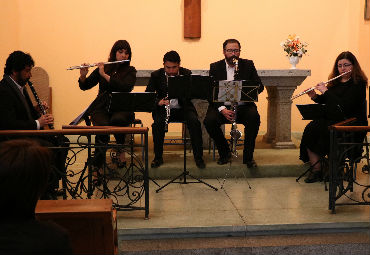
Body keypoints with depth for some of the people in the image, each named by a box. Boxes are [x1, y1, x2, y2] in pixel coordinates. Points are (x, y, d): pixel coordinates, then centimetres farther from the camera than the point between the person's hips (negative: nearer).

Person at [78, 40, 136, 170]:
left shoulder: (130, 71, 7)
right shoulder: (102, 69, 12)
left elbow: (126, 87, -14)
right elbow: (84, 86, 10)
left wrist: (105, 75, -17)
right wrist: (83, 76, -12)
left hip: (121, 109, -1)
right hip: (102, 107, 1)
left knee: (117, 120, -37)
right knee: (103, 125, -32)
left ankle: (121, 152, -11)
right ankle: (97, 164, -22)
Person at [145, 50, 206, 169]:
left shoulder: (187, 74, -1)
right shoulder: (156, 75, -1)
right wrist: (158, 101, -26)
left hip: (183, 108, 0)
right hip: (163, 109, 0)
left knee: (195, 122, -28)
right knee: (157, 123, -30)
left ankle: (198, 157, -15)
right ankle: (158, 157, -12)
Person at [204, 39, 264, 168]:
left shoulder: (248, 65, 7)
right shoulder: (215, 67, 4)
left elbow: (260, 86, 3)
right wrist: (222, 109, -20)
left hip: (243, 106, 0)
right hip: (222, 106, 0)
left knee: (254, 117, -31)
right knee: (209, 121, -29)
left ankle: (248, 156, -16)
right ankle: (225, 153, -5)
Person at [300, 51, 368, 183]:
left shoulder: (358, 84, -8)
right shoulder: (335, 82, 15)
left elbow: (345, 106, -21)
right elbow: (324, 101, 23)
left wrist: (326, 91, -17)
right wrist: (314, 96, 3)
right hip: (331, 121, 7)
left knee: (314, 129, -28)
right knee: (310, 129, -21)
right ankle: (316, 170, -20)